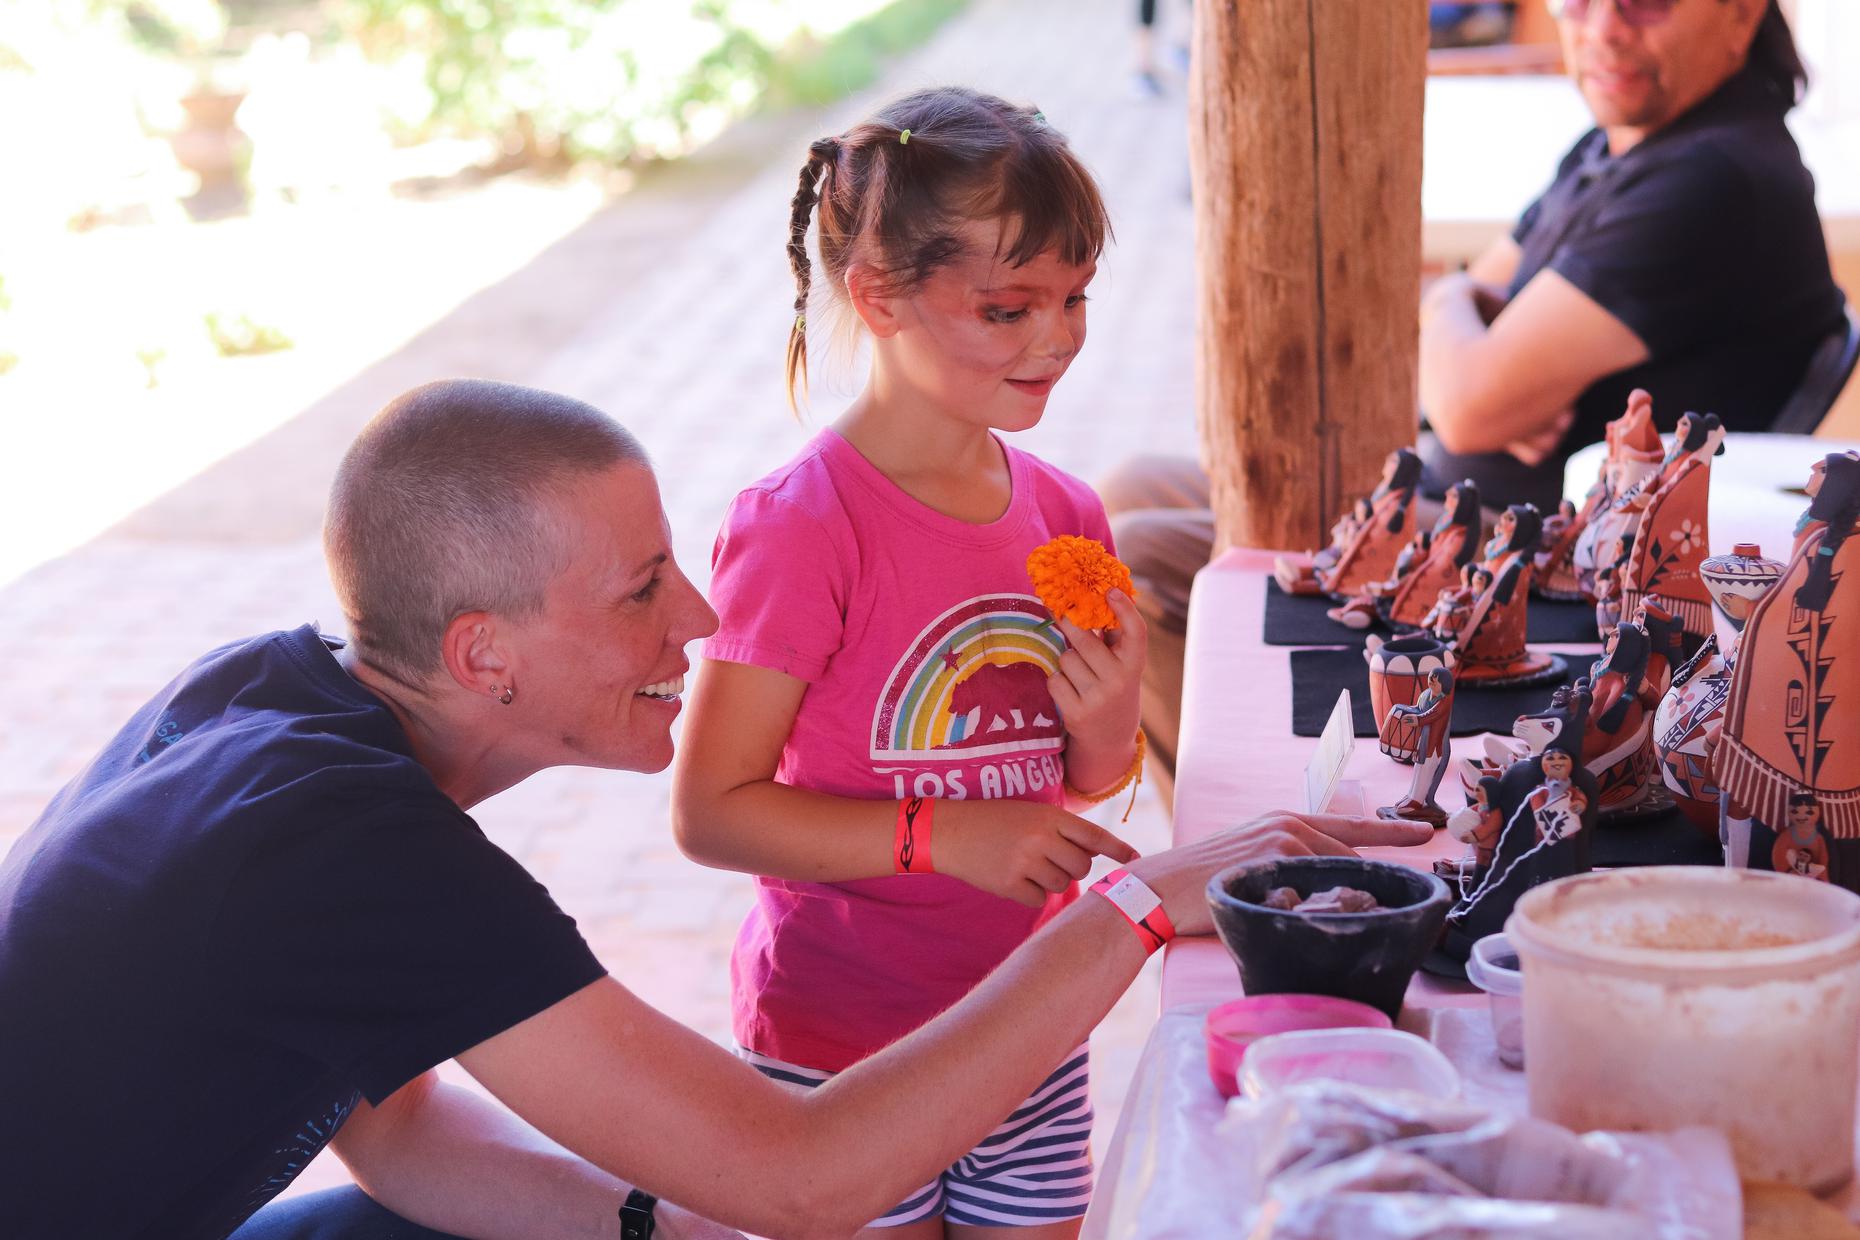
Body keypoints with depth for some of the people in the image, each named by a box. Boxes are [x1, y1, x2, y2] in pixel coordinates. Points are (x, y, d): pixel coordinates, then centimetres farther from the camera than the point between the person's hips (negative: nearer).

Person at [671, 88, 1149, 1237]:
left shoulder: (1064, 514, 2)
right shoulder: (800, 529, -18)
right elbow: (711, 810, -19)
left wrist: (1108, 735, -8)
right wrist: (942, 835, -24)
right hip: (845, 1052, -6)